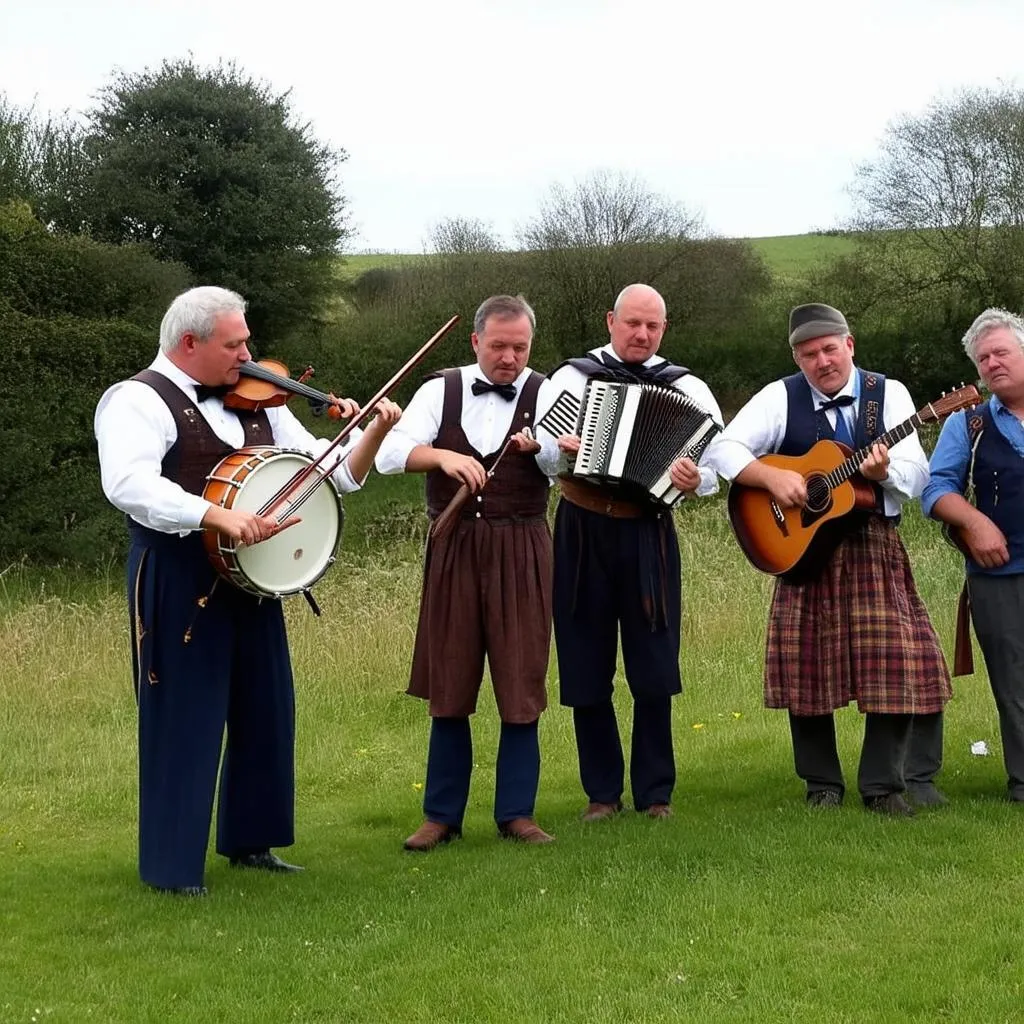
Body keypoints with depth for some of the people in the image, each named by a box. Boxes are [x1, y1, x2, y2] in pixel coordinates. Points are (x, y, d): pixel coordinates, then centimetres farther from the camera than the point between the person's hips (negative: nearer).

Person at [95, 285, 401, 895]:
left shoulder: (255, 405, 14)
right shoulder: (139, 400, -9)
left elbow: (333, 473, 13)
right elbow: (129, 484, -27)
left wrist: (375, 433, -6)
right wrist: (217, 516, -37)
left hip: (252, 578, 8)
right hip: (180, 584, -7)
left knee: (266, 712, 13)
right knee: (184, 720, -3)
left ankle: (250, 840, 27)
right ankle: (171, 863, 7)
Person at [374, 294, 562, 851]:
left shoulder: (546, 395, 1)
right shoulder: (441, 390, 4)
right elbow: (389, 454, -8)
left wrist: (540, 446, -37)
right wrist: (442, 455, -26)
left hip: (520, 553, -1)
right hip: (453, 549, 1)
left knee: (521, 683, 1)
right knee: (448, 685, 6)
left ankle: (516, 812, 12)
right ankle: (441, 814, 14)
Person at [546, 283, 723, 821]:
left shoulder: (685, 388, 5)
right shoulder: (573, 376, 6)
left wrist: (696, 479, -25)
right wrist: (556, 445, -21)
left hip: (648, 534, 0)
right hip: (581, 531, 1)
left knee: (654, 666, 1)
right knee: (585, 665, 5)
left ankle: (655, 791, 14)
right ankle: (602, 791, 16)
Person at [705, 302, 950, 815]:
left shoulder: (888, 394, 3)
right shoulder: (781, 398, 1)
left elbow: (916, 475, -3)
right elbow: (722, 449, -6)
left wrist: (883, 471, -24)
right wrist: (772, 478, -20)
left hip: (874, 547, 1)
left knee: (893, 660, -6)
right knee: (808, 667, 0)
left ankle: (883, 783, 6)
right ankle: (822, 785, 14)